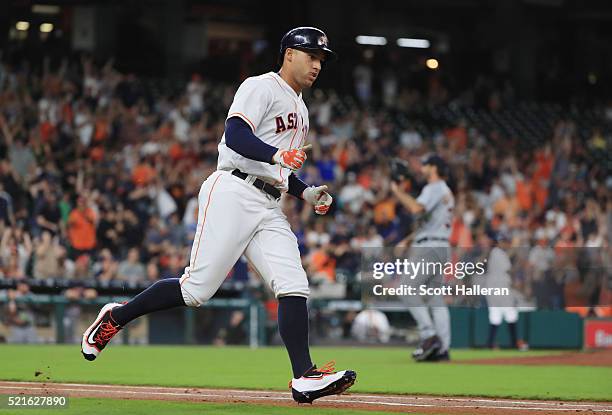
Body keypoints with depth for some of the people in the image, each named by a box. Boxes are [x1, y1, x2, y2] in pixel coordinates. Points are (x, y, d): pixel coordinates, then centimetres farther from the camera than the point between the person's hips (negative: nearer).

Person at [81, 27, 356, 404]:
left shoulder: (300, 109, 26)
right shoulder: (260, 87, -2)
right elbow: (236, 135, -19)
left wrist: (307, 193, 15)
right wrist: (277, 155, -34)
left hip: (269, 209, 8)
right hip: (233, 193, -8)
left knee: (294, 287, -9)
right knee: (197, 288, -11)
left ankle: (304, 378, -15)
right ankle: (114, 318, 7)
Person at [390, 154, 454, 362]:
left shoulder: (433, 188, -8)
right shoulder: (447, 192, 24)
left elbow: (417, 208, -26)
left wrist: (398, 191, -13)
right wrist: (408, 240, 21)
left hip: (428, 247, -10)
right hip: (442, 248, 10)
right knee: (435, 296, 6)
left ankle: (429, 335, -19)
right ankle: (442, 348, 0)